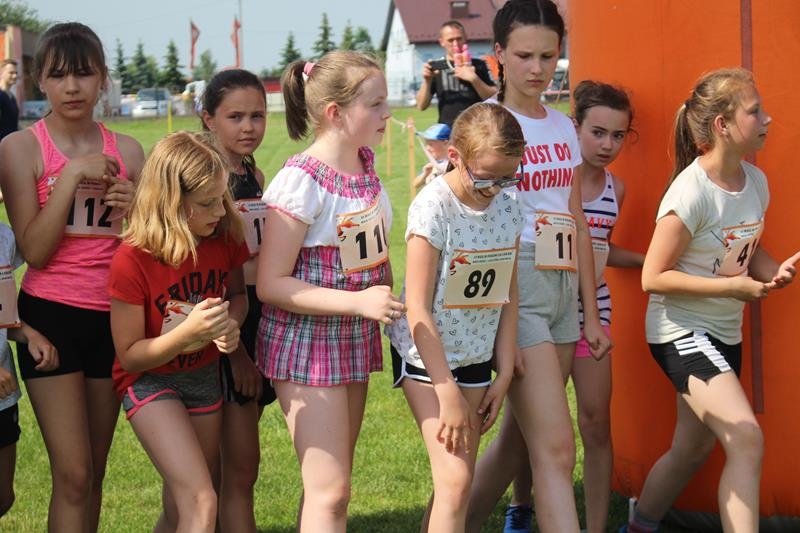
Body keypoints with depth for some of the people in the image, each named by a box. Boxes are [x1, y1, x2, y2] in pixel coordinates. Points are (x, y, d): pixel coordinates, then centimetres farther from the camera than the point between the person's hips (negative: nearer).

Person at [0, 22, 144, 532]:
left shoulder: (126, 150, 7)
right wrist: (73, 175, -17)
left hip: (112, 316, 4)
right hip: (51, 316, -4)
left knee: (95, 472, 9)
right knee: (73, 474, -10)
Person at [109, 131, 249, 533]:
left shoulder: (225, 238, -11)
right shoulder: (132, 260, -24)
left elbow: (237, 293, 11)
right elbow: (129, 355, -17)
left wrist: (232, 324, -14)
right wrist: (187, 332, -35)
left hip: (205, 375, 5)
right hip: (150, 379, -5)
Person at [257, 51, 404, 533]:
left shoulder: (365, 164, 3)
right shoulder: (301, 181, -20)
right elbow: (271, 284, -21)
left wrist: (391, 303, 9)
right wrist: (359, 301, -26)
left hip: (354, 342, 8)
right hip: (306, 343, -8)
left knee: (332, 483, 15)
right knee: (330, 491, -9)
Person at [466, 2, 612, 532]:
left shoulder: (563, 126, 12)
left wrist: (591, 316, 14)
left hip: (563, 288, 7)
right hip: (515, 287, -7)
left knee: (519, 439, 12)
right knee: (556, 448, -12)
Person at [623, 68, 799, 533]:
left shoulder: (755, 180, 1)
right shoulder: (691, 193, -22)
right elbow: (653, 278, -20)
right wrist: (731, 286, -23)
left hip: (725, 333, 8)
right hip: (681, 332, -8)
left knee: (694, 448, 17)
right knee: (747, 439, -20)